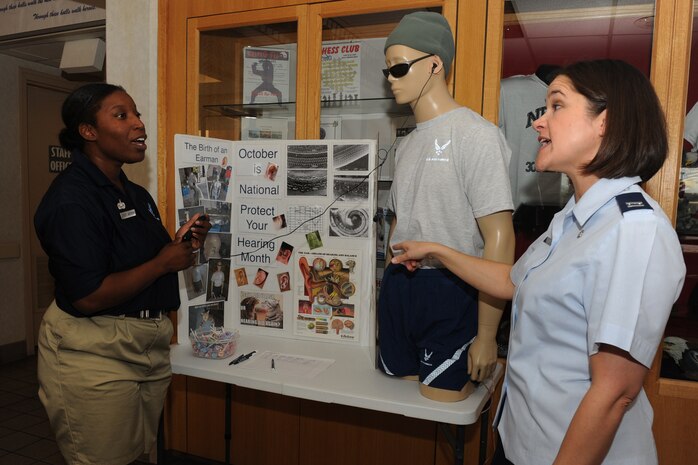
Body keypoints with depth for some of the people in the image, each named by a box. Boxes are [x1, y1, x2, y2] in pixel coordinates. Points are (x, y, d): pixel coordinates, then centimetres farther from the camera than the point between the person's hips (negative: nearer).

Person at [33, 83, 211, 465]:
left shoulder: (137, 195, 11)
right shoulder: (71, 200, -17)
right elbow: (88, 297, -23)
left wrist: (183, 243, 0)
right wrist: (164, 262, -17)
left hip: (148, 347, 8)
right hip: (94, 356, -8)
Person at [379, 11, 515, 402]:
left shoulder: (475, 134, -11)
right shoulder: (409, 143, 14)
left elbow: (500, 238, -15)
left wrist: (486, 336, -15)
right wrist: (391, 291, 18)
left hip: (450, 292, -7)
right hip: (398, 288, 7)